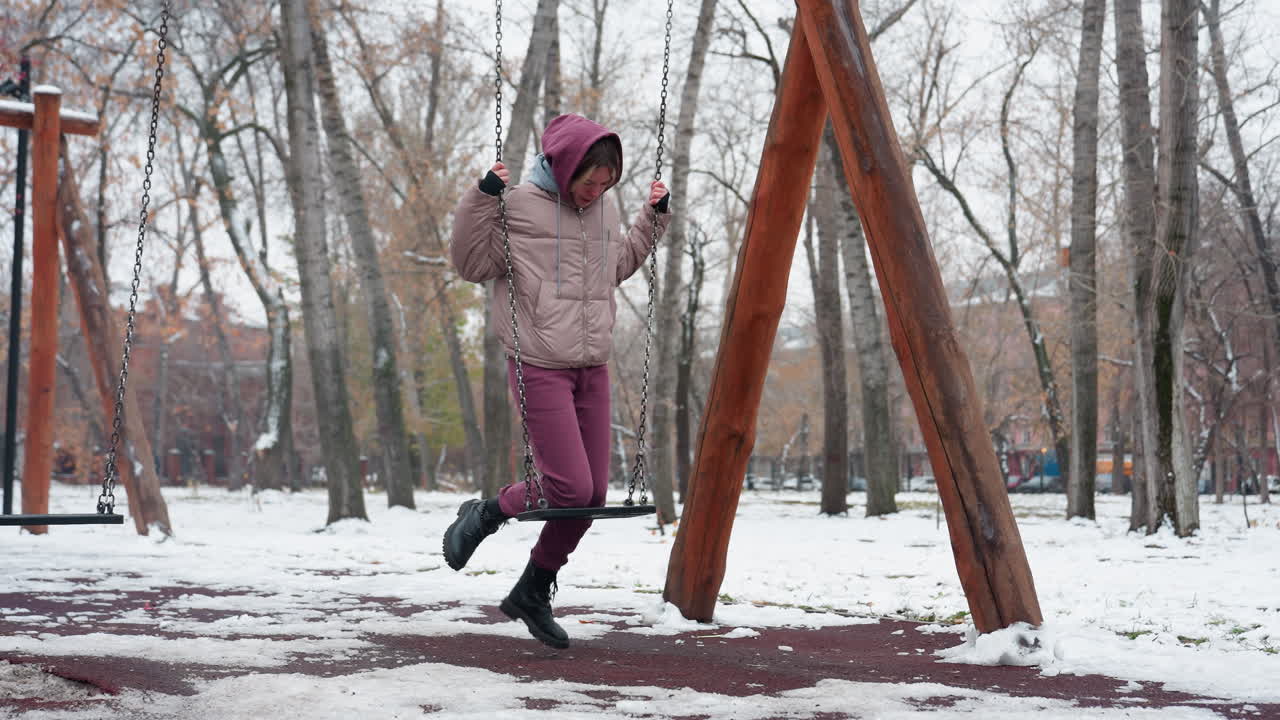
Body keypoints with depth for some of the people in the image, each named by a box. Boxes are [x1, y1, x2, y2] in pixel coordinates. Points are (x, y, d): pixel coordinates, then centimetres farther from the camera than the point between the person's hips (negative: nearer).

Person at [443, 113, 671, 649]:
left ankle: (532, 593, 23)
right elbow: (471, 264, -8)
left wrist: (654, 217, 20)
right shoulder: (518, 206, -9)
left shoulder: (603, 212, 11)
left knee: (593, 494, 6)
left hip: (592, 368, 7)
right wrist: (483, 198, -19)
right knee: (570, 487, -15)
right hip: (539, 367, -7)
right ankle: (485, 514, 14)